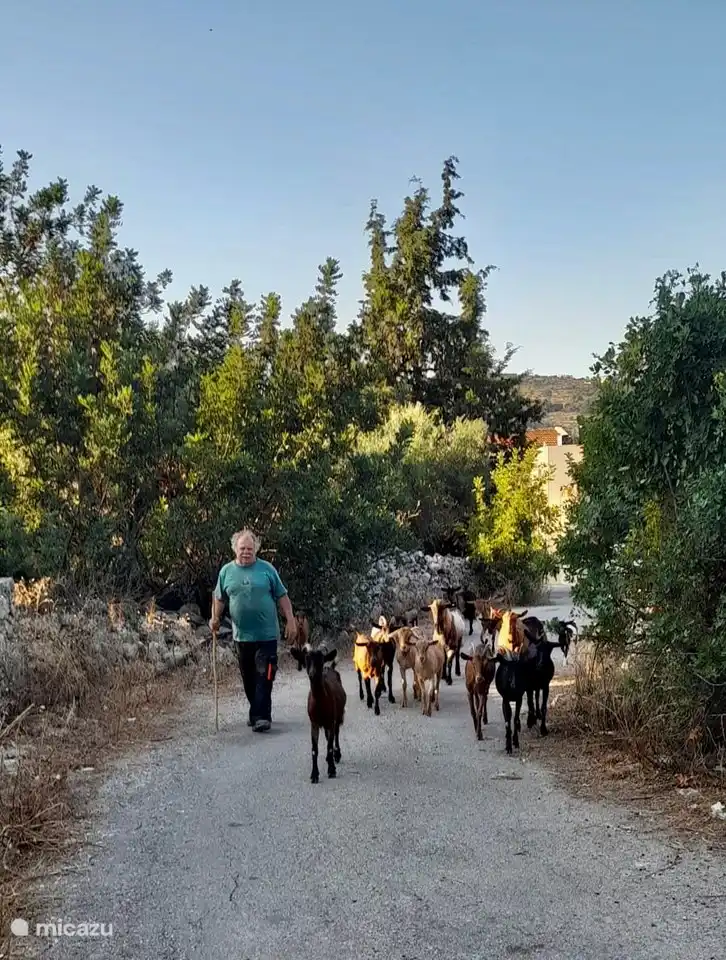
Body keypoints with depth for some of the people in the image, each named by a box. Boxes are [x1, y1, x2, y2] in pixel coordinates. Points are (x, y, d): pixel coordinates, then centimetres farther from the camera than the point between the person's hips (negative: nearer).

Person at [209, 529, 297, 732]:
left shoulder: (267, 569, -1)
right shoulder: (226, 571, 5)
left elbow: (282, 597, 2)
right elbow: (219, 599, 14)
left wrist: (291, 622, -3)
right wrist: (215, 618, -3)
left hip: (266, 634, -3)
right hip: (241, 636, 3)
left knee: (264, 677, -8)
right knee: (248, 679, 11)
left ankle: (261, 716, -8)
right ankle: (257, 713, 26)